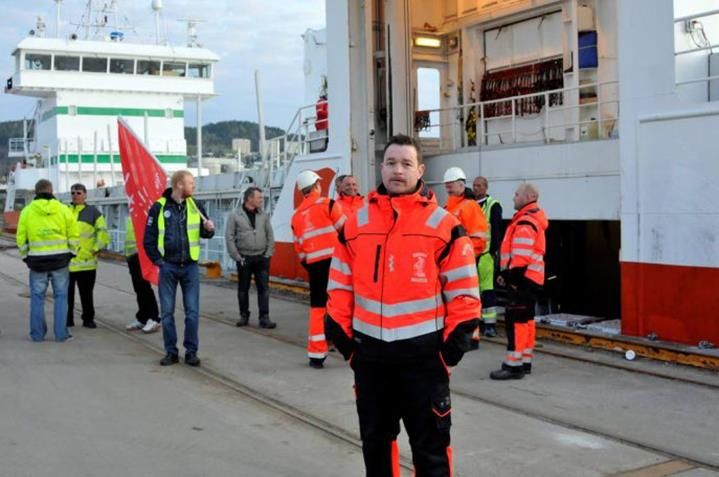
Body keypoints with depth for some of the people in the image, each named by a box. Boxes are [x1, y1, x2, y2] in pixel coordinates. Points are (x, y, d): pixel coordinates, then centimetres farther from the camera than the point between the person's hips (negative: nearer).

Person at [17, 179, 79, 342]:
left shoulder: (27, 211, 2)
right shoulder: (63, 209, 0)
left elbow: (21, 238, 3)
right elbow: (74, 234, 0)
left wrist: (25, 256, 13)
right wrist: (72, 252, 10)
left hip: (38, 260, 0)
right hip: (60, 259, 0)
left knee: (37, 297, 9)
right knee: (60, 296, 6)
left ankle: (37, 334, 12)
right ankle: (61, 333, 5)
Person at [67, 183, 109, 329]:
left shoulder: (93, 211, 4)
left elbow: (102, 232, 1)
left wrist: (96, 249, -5)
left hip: (86, 261, -2)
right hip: (66, 260, 2)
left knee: (86, 293, 5)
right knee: (67, 292, 5)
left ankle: (88, 319, 15)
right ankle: (67, 319, 15)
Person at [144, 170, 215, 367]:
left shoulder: (195, 206, 3)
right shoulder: (159, 207, -5)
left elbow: (203, 233, 12)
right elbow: (149, 238, 1)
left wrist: (209, 229, -10)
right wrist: (157, 260, -3)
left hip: (190, 266, 2)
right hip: (168, 267, -1)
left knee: (192, 312, 2)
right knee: (167, 312, 5)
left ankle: (191, 351, 12)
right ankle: (171, 352, 16)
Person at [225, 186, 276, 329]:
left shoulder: (263, 215, 7)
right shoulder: (234, 215, -3)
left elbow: (270, 235, 9)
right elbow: (229, 238, -4)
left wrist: (268, 254, 0)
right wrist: (237, 257, -9)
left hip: (261, 258, 2)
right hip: (244, 259, -2)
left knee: (263, 288, -1)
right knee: (243, 289, 8)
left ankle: (264, 318, 1)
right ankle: (244, 316, 21)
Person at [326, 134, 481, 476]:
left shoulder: (442, 224, -6)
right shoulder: (356, 223, 4)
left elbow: (462, 288, -4)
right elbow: (340, 283, 10)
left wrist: (457, 338, -7)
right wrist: (339, 329, 7)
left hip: (423, 352, -3)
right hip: (369, 352, 4)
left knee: (429, 443, 7)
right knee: (374, 438, 18)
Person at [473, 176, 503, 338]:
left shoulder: (493, 205, -1)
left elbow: (496, 230, -7)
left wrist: (493, 251, -13)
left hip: (486, 253, -6)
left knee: (487, 289, -6)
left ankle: (490, 324, -2)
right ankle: (476, 320, 17)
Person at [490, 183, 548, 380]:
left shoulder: (525, 223, -16)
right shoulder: (533, 220, 19)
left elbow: (521, 256, -24)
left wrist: (509, 275, -17)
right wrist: (508, 274, 19)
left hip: (522, 278, -11)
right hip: (531, 278, 11)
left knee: (515, 320, -11)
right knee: (526, 319, 15)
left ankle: (514, 365, -11)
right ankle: (525, 361, 23)